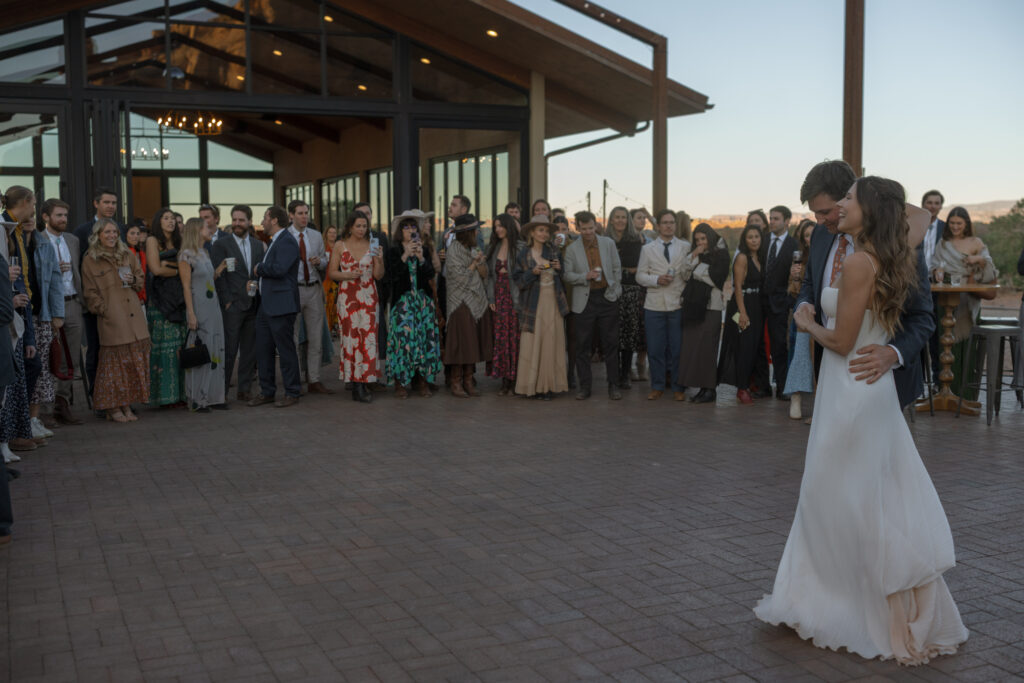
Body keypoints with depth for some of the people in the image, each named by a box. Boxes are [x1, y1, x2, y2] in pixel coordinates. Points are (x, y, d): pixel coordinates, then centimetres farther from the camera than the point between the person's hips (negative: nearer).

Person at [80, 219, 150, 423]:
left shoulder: (127, 254, 15)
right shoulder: (90, 260, 2)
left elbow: (141, 279, 21)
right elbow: (90, 293, 2)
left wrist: (134, 280, 0)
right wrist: (104, 310, -6)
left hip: (134, 318, 4)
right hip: (112, 320, -4)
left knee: (135, 361, 3)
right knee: (114, 363, -3)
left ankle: (127, 406, 12)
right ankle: (113, 408, 6)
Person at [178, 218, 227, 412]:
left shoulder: (205, 253, 15)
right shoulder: (186, 255, -9)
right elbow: (186, 286, -12)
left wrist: (219, 270, 3)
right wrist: (191, 314, -16)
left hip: (213, 307, 8)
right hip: (198, 308, -8)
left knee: (215, 350, 7)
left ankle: (213, 396, 13)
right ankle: (196, 399, 4)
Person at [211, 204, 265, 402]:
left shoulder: (258, 245, 12)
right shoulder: (220, 245, 0)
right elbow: (218, 276, -5)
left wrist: (261, 300, 1)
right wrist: (227, 301, -11)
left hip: (253, 305, 4)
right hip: (232, 306, -4)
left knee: (250, 349, 8)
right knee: (229, 349, -5)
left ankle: (244, 389, 16)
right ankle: (221, 391, 3)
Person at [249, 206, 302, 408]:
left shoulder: (287, 242, -13)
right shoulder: (274, 241, 19)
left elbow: (279, 269, -25)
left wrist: (259, 268, -8)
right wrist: (258, 281, 9)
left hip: (281, 306, -10)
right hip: (265, 305, 10)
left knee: (286, 350, -2)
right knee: (263, 350, 11)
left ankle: (292, 393, 6)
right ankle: (267, 392, 19)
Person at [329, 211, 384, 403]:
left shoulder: (371, 246, 8)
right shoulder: (340, 246, 4)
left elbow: (378, 275, 5)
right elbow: (331, 273, 4)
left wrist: (380, 259, -12)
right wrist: (348, 275, -12)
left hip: (368, 297, 2)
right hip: (347, 297, -2)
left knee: (368, 338, -2)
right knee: (351, 338, -5)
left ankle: (364, 382, 5)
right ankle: (357, 387, -2)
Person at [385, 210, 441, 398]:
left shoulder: (424, 250, 12)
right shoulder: (394, 251, 3)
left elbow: (431, 274, 2)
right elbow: (392, 274, -11)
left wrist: (421, 258, -11)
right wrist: (405, 255, -16)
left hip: (423, 299, 3)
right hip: (402, 300, -3)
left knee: (425, 337, 0)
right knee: (402, 337, -10)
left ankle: (424, 381, 7)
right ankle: (400, 383, -5)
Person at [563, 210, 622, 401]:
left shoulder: (608, 243, 5)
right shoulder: (571, 249, 1)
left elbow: (617, 268, 10)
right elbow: (567, 275, 0)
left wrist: (615, 291, 4)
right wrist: (585, 276, -16)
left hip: (607, 298, 1)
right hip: (584, 301, -1)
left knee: (611, 344, 4)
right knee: (583, 345, 3)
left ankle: (613, 385, 13)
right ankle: (584, 386, 12)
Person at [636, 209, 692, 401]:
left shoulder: (685, 247, 8)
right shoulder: (647, 249, 9)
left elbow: (689, 276, 3)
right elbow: (640, 275, 7)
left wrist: (687, 265, -18)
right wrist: (657, 280, -10)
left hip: (677, 304, -1)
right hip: (654, 305, 1)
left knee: (677, 348, 1)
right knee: (655, 348, 3)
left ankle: (678, 387, 13)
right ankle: (657, 386, 16)